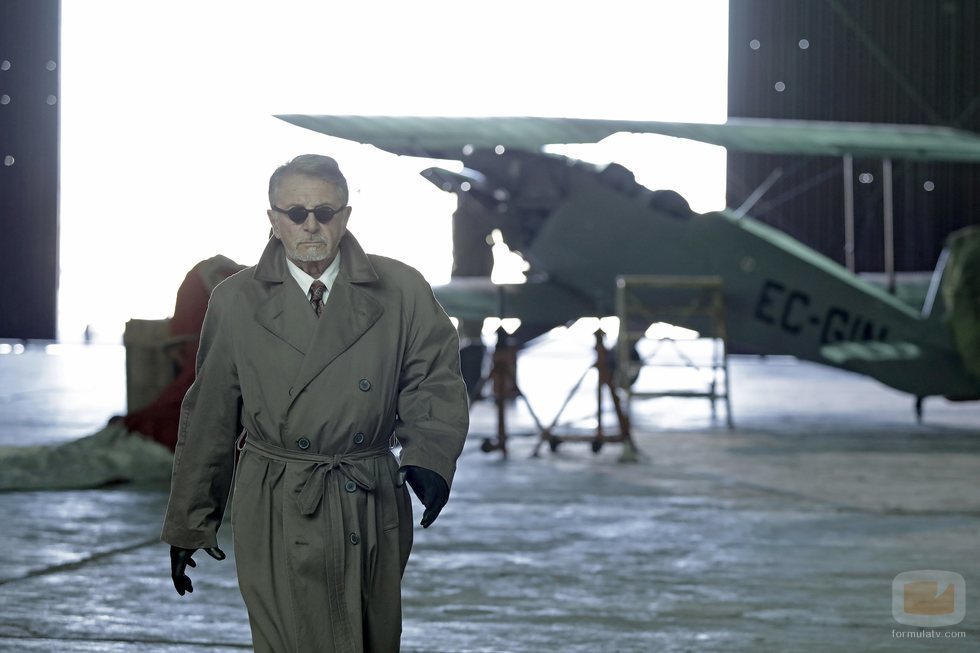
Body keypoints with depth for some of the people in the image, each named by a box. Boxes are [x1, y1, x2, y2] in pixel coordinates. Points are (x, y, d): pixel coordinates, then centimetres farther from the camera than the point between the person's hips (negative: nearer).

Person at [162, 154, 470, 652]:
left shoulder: (402, 292, 0)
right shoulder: (235, 302, 1)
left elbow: (435, 382, -1)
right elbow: (208, 417, 5)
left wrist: (428, 457, -22)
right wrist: (187, 526, 8)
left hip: (374, 511, 2)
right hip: (277, 517, -2)